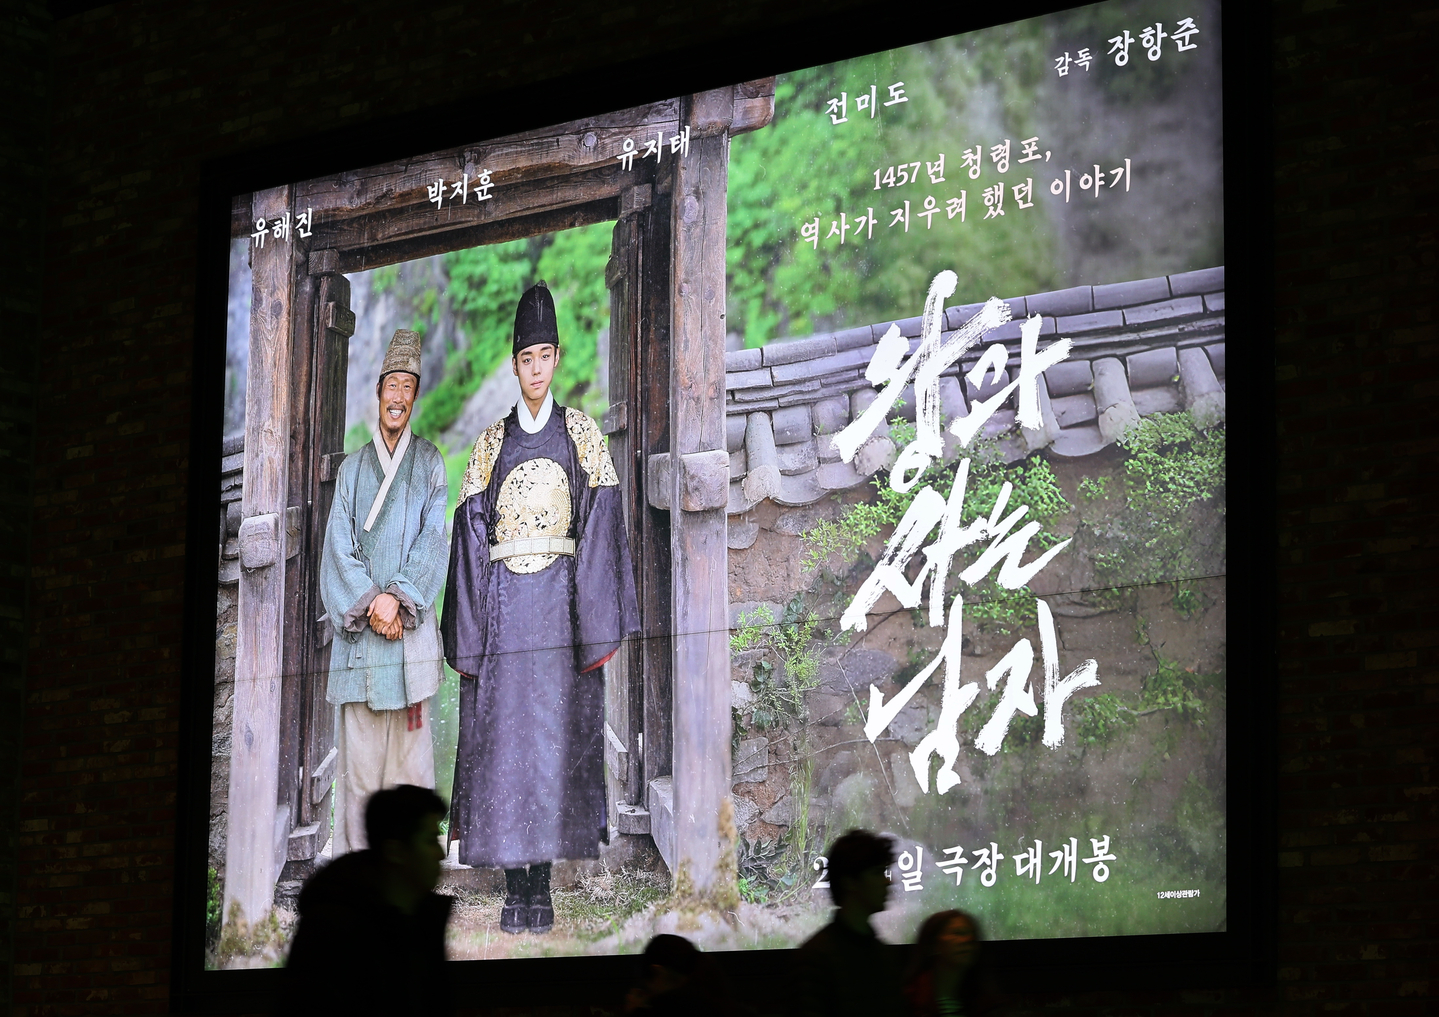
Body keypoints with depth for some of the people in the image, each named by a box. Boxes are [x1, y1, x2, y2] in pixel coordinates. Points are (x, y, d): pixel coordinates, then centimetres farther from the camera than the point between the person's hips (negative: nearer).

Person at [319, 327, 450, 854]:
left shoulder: (429, 463, 11)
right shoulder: (352, 469, 15)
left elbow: (433, 537, 1)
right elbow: (340, 545, 6)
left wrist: (397, 596, -12)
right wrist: (370, 601, -9)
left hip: (412, 624, -1)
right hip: (359, 628, 1)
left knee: (410, 747, -4)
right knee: (359, 753, -2)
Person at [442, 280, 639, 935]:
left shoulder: (581, 435, 9)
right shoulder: (490, 445, 14)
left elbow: (600, 527, 2)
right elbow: (471, 534, 8)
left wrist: (599, 626, -8)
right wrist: (466, 635, -1)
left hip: (560, 603, -1)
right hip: (502, 607, 2)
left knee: (556, 738, -5)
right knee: (503, 739, -4)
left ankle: (543, 887, -2)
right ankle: (516, 888, -1)